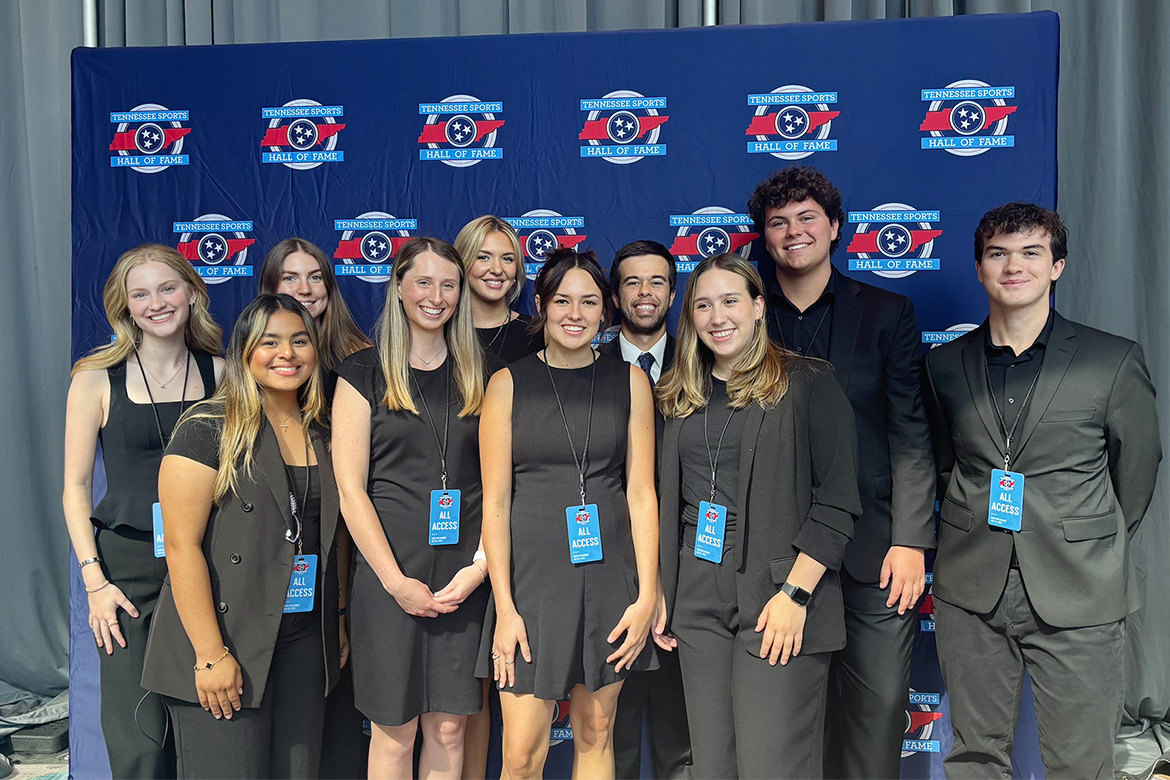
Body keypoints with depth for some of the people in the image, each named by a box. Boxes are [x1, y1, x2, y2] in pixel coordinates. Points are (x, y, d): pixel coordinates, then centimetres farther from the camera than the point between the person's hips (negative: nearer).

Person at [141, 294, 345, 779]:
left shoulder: (321, 437, 11)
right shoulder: (207, 430, -7)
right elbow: (182, 546, -13)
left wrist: (337, 627, 13)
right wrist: (211, 655, -17)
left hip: (304, 646, 6)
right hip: (227, 645, -5)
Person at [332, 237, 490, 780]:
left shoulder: (477, 374, 10)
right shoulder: (364, 373, 1)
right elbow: (351, 489, -4)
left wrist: (481, 564, -6)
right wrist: (396, 581, -10)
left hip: (465, 575, 3)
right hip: (390, 573, -2)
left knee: (448, 726, 8)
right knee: (394, 730, 5)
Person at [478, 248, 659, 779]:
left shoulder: (628, 381, 6)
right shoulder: (509, 384, 0)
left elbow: (641, 493, 4)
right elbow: (495, 502, -2)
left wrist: (646, 596, -3)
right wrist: (504, 607, -8)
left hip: (608, 575, 2)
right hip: (533, 575, -1)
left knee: (596, 735, 11)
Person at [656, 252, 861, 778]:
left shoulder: (808, 384, -2)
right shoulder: (680, 398, 15)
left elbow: (837, 502, -7)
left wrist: (795, 594, -14)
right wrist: (660, 591, 11)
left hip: (777, 596, -5)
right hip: (697, 599, 5)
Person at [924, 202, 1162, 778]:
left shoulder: (1115, 361, -2)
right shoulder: (944, 363, 6)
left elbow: (1136, 470, 7)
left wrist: (1094, 549, 12)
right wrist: (976, 534, 10)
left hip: (1078, 597, -2)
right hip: (970, 592, 3)